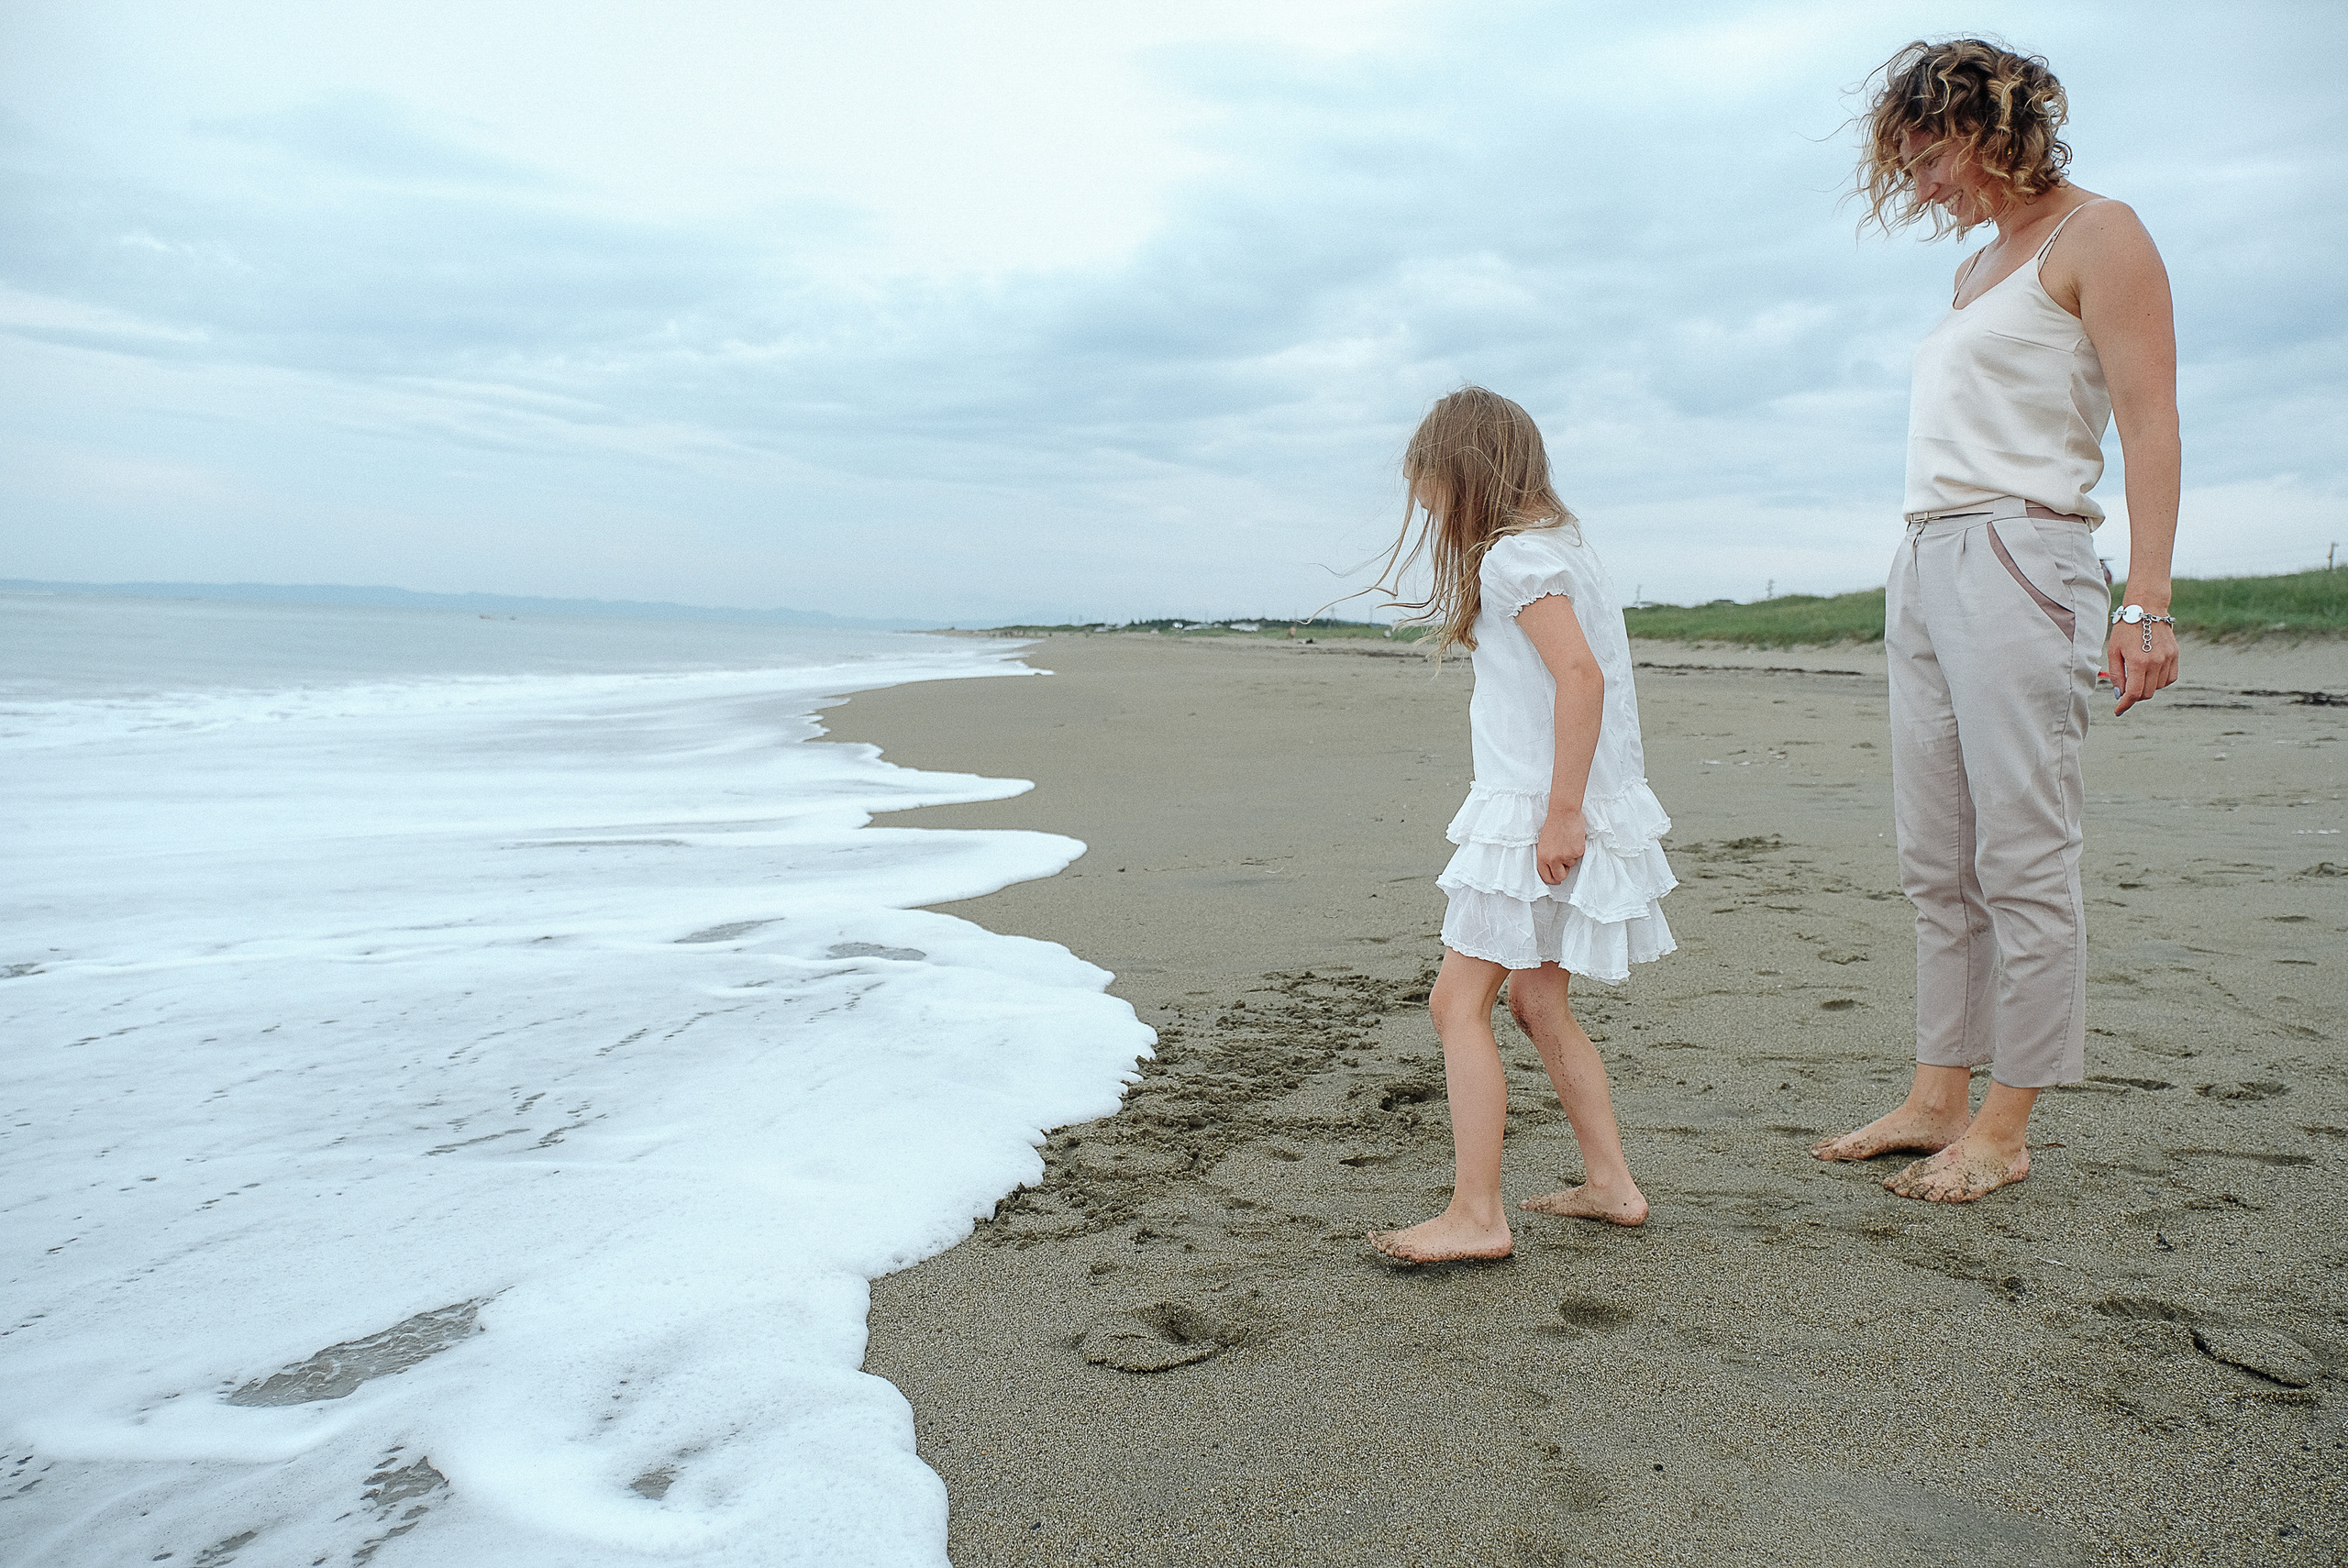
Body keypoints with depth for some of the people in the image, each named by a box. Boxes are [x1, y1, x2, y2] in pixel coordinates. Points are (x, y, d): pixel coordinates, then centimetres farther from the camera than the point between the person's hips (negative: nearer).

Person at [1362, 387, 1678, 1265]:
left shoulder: (1513, 554, -12)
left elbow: (1581, 674, -24)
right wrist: (1562, 812, 18)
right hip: (1564, 811, 10)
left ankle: (1476, 1216, -6)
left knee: (1458, 1002, -7)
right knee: (1536, 1001, 17)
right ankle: (1609, 1183, 23)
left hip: (1535, 814, -10)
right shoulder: (1561, 544, 19)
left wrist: (1560, 812, -25)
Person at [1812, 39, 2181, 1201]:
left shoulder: (2097, 235, 1)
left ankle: (2004, 1129, 1)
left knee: (2022, 860, -6)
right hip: (1922, 570, 8)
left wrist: (2146, 600, -18)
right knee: (1935, 865, 8)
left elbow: (2150, 422, -9)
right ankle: (1938, 1097, 15)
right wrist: (1927, 577, 13)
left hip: (2020, 561, -8)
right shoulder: (1978, 270, 23)